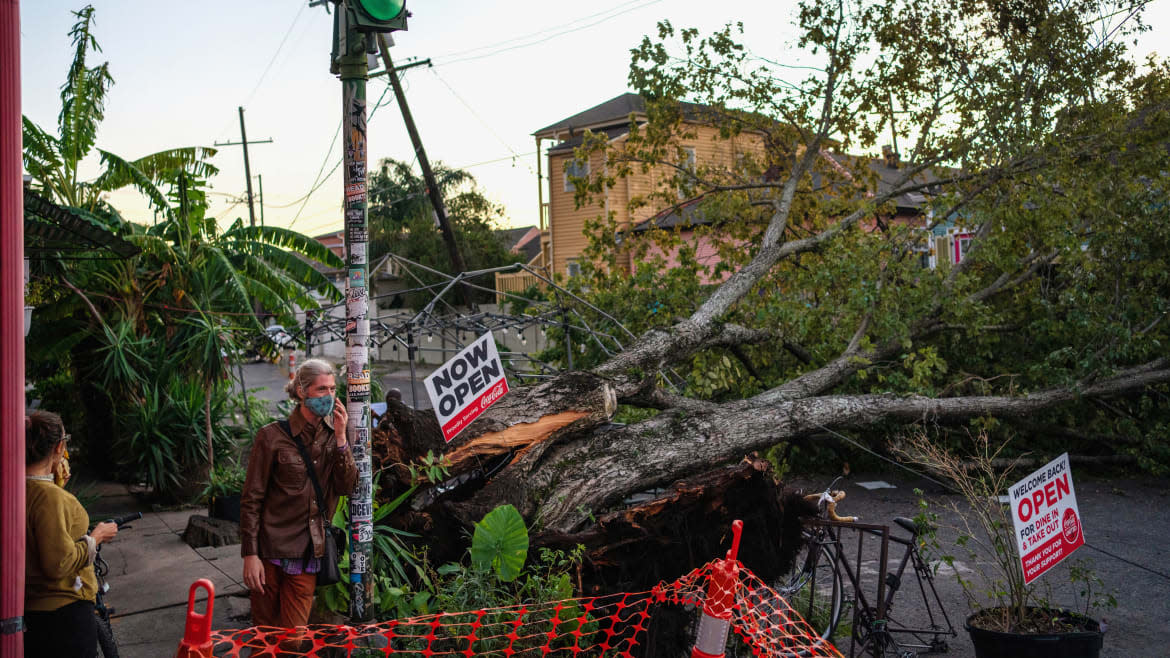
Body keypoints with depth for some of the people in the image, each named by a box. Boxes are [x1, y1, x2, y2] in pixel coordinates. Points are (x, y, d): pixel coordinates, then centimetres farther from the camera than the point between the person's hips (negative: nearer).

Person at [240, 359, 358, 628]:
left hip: (309, 554, 3)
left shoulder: (333, 435, 5)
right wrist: (250, 554, -10)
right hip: (272, 551, -3)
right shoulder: (273, 436, -7)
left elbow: (347, 487, -3)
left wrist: (341, 438, -13)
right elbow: (251, 499, -5)